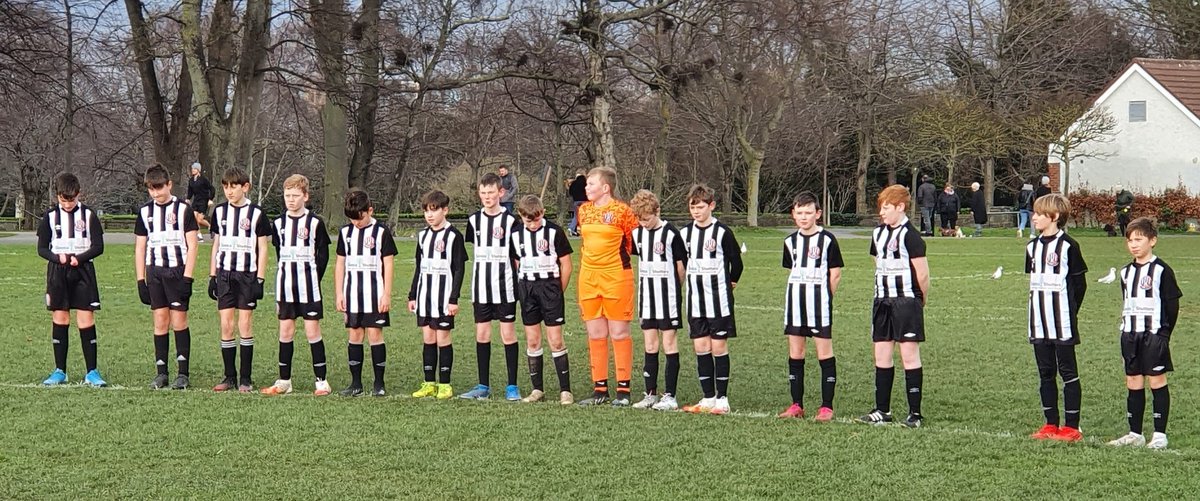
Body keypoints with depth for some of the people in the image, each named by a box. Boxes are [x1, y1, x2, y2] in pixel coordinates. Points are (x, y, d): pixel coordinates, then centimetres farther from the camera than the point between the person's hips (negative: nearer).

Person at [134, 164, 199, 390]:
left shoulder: (183, 210, -2)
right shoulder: (145, 212, 10)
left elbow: (192, 246, -3)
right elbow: (139, 248, 13)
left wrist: (187, 278, -10)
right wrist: (140, 280, 7)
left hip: (177, 270, -3)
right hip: (154, 272, 4)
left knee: (179, 321, -5)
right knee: (160, 322, 4)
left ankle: (184, 373, -2)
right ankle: (161, 373, 7)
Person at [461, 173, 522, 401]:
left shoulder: (511, 220, -4)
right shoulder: (474, 220, 7)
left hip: (505, 287, -4)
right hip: (481, 288, 4)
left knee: (508, 333, -2)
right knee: (482, 334, 6)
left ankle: (512, 386, 3)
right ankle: (483, 386, 13)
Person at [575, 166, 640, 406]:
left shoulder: (622, 211, -9)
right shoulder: (584, 210, 10)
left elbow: (636, 241, -3)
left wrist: (620, 256, -1)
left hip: (616, 276, -6)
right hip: (588, 277, 6)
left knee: (619, 333, -1)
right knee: (595, 335, 7)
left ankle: (623, 389, 4)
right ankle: (600, 389, 13)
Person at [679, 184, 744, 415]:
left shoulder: (722, 232, -8)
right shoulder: (685, 233, 6)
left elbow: (736, 262, 0)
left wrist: (730, 283, 9)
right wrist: (689, 282, 13)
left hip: (719, 298, -5)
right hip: (695, 299, 5)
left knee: (719, 347, -2)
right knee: (701, 348, 5)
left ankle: (722, 398, 2)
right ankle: (708, 398, 11)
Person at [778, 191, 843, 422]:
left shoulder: (827, 240, -6)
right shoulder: (790, 241, 10)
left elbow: (835, 275, -3)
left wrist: (823, 298, -2)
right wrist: (799, 296, 9)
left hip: (820, 305, -6)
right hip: (794, 303, 6)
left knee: (824, 352, -4)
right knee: (795, 353, 7)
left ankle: (827, 406, -1)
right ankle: (797, 404, 14)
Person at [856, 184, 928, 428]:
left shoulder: (909, 235, -13)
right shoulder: (878, 233, 12)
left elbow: (922, 274, -11)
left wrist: (921, 299, 1)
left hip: (906, 300, -8)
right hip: (883, 301, 8)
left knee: (909, 354, -3)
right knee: (882, 355, 9)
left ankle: (915, 412, 1)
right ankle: (882, 410, 16)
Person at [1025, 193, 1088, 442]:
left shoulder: (1068, 245, -9)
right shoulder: (1033, 246, 11)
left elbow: (1079, 284, -5)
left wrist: (1069, 313, -3)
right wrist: (1038, 308, 13)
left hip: (1063, 322, -7)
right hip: (1039, 322, 7)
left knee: (1068, 371, -2)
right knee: (1045, 372, 10)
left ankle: (1072, 426, 1)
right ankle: (1051, 424, 16)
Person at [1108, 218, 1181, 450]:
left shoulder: (1161, 270, -8)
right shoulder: (1127, 272, 12)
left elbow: (1172, 304, -7)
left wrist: (1163, 333, -8)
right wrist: (1126, 330, 12)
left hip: (1154, 334, -6)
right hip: (1130, 335, 6)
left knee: (1157, 381, -3)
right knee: (1133, 383, 8)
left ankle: (1160, 435, 0)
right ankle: (1135, 434, 13)